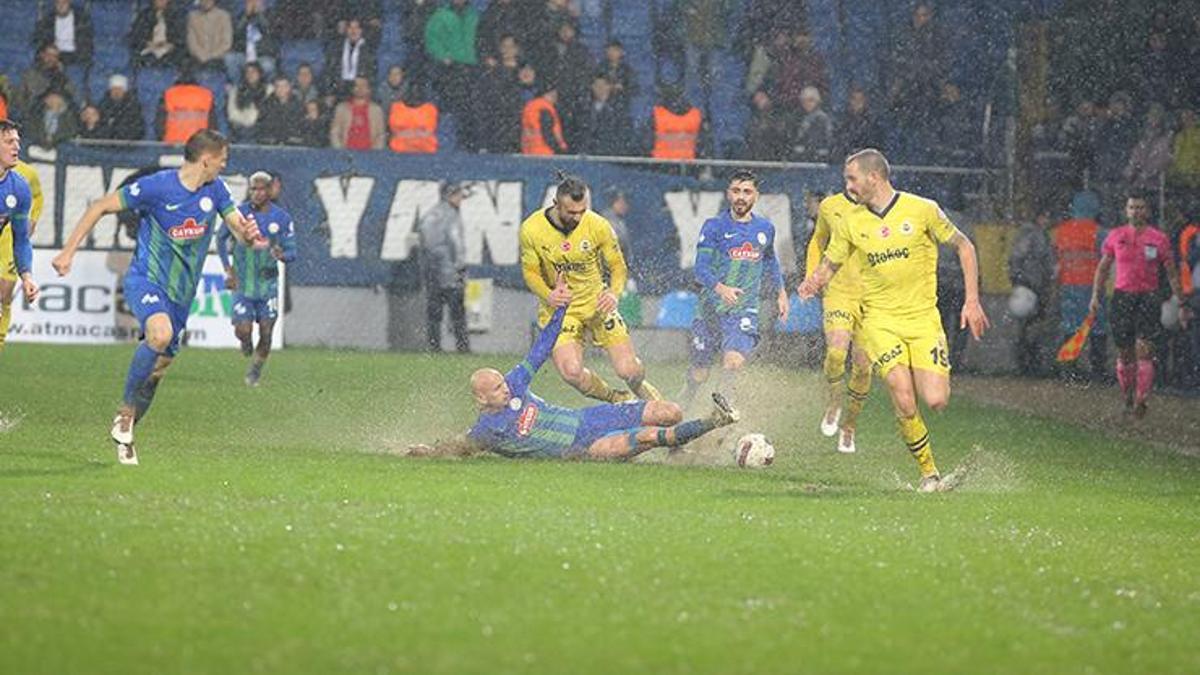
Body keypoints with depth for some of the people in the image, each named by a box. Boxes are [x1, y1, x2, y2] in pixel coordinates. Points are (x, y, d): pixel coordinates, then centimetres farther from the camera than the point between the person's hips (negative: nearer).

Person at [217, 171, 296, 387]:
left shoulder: (282, 218, -3)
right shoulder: (239, 213, -5)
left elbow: (292, 251, 0)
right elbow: (221, 238, 9)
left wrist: (282, 255, -25)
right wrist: (228, 270, 1)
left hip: (267, 283, 1)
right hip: (242, 283, -1)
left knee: (266, 334, -2)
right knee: (243, 331, -11)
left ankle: (255, 372, 20)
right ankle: (247, 344, 26)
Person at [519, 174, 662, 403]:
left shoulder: (598, 226, -15)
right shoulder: (532, 230, -16)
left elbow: (617, 266, -3)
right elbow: (530, 272, -3)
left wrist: (614, 293, -24)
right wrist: (548, 295, -23)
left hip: (597, 304, 1)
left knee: (629, 371, -7)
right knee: (571, 373, -23)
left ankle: (640, 387, 33)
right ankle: (617, 399, 8)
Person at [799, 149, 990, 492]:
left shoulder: (922, 210, -4)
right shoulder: (850, 223, 3)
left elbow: (963, 246, 6)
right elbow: (830, 264, 13)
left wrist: (972, 300, 0)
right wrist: (813, 283, -11)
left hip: (923, 318, -1)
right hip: (880, 320, 1)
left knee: (936, 401, -13)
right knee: (904, 401, -18)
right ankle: (929, 473, -2)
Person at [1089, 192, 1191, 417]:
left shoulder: (1159, 238, 3)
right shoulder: (1115, 236, 7)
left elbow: (1172, 273, 8)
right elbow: (1103, 268, 14)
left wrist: (1181, 304, 7)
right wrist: (1096, 295, 4)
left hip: (1148, 298, -2)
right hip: (1122, 297, 2)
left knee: (1144, 351, -13)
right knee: (1124, 354, 5)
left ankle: (1141, 401, -16)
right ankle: (1128, 399, 20)